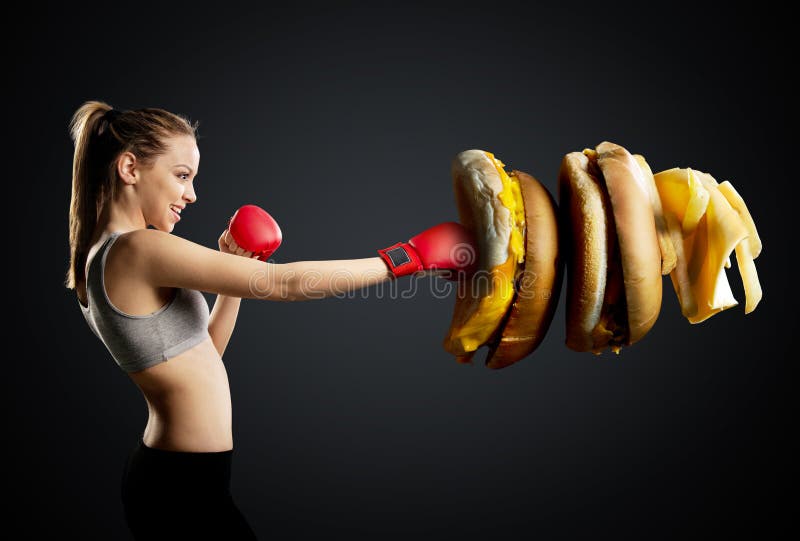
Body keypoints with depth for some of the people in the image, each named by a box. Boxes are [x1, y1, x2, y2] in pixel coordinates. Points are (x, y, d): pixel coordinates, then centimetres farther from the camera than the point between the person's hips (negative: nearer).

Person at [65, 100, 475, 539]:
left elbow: (200, 355, 11)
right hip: (184, 487, -9)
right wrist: (405, 258, -16)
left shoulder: (99, 260, 8)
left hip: (157, 470, 9)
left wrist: (235, 270, 1)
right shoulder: (138, 250, -21)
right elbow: (284, 284, -23)